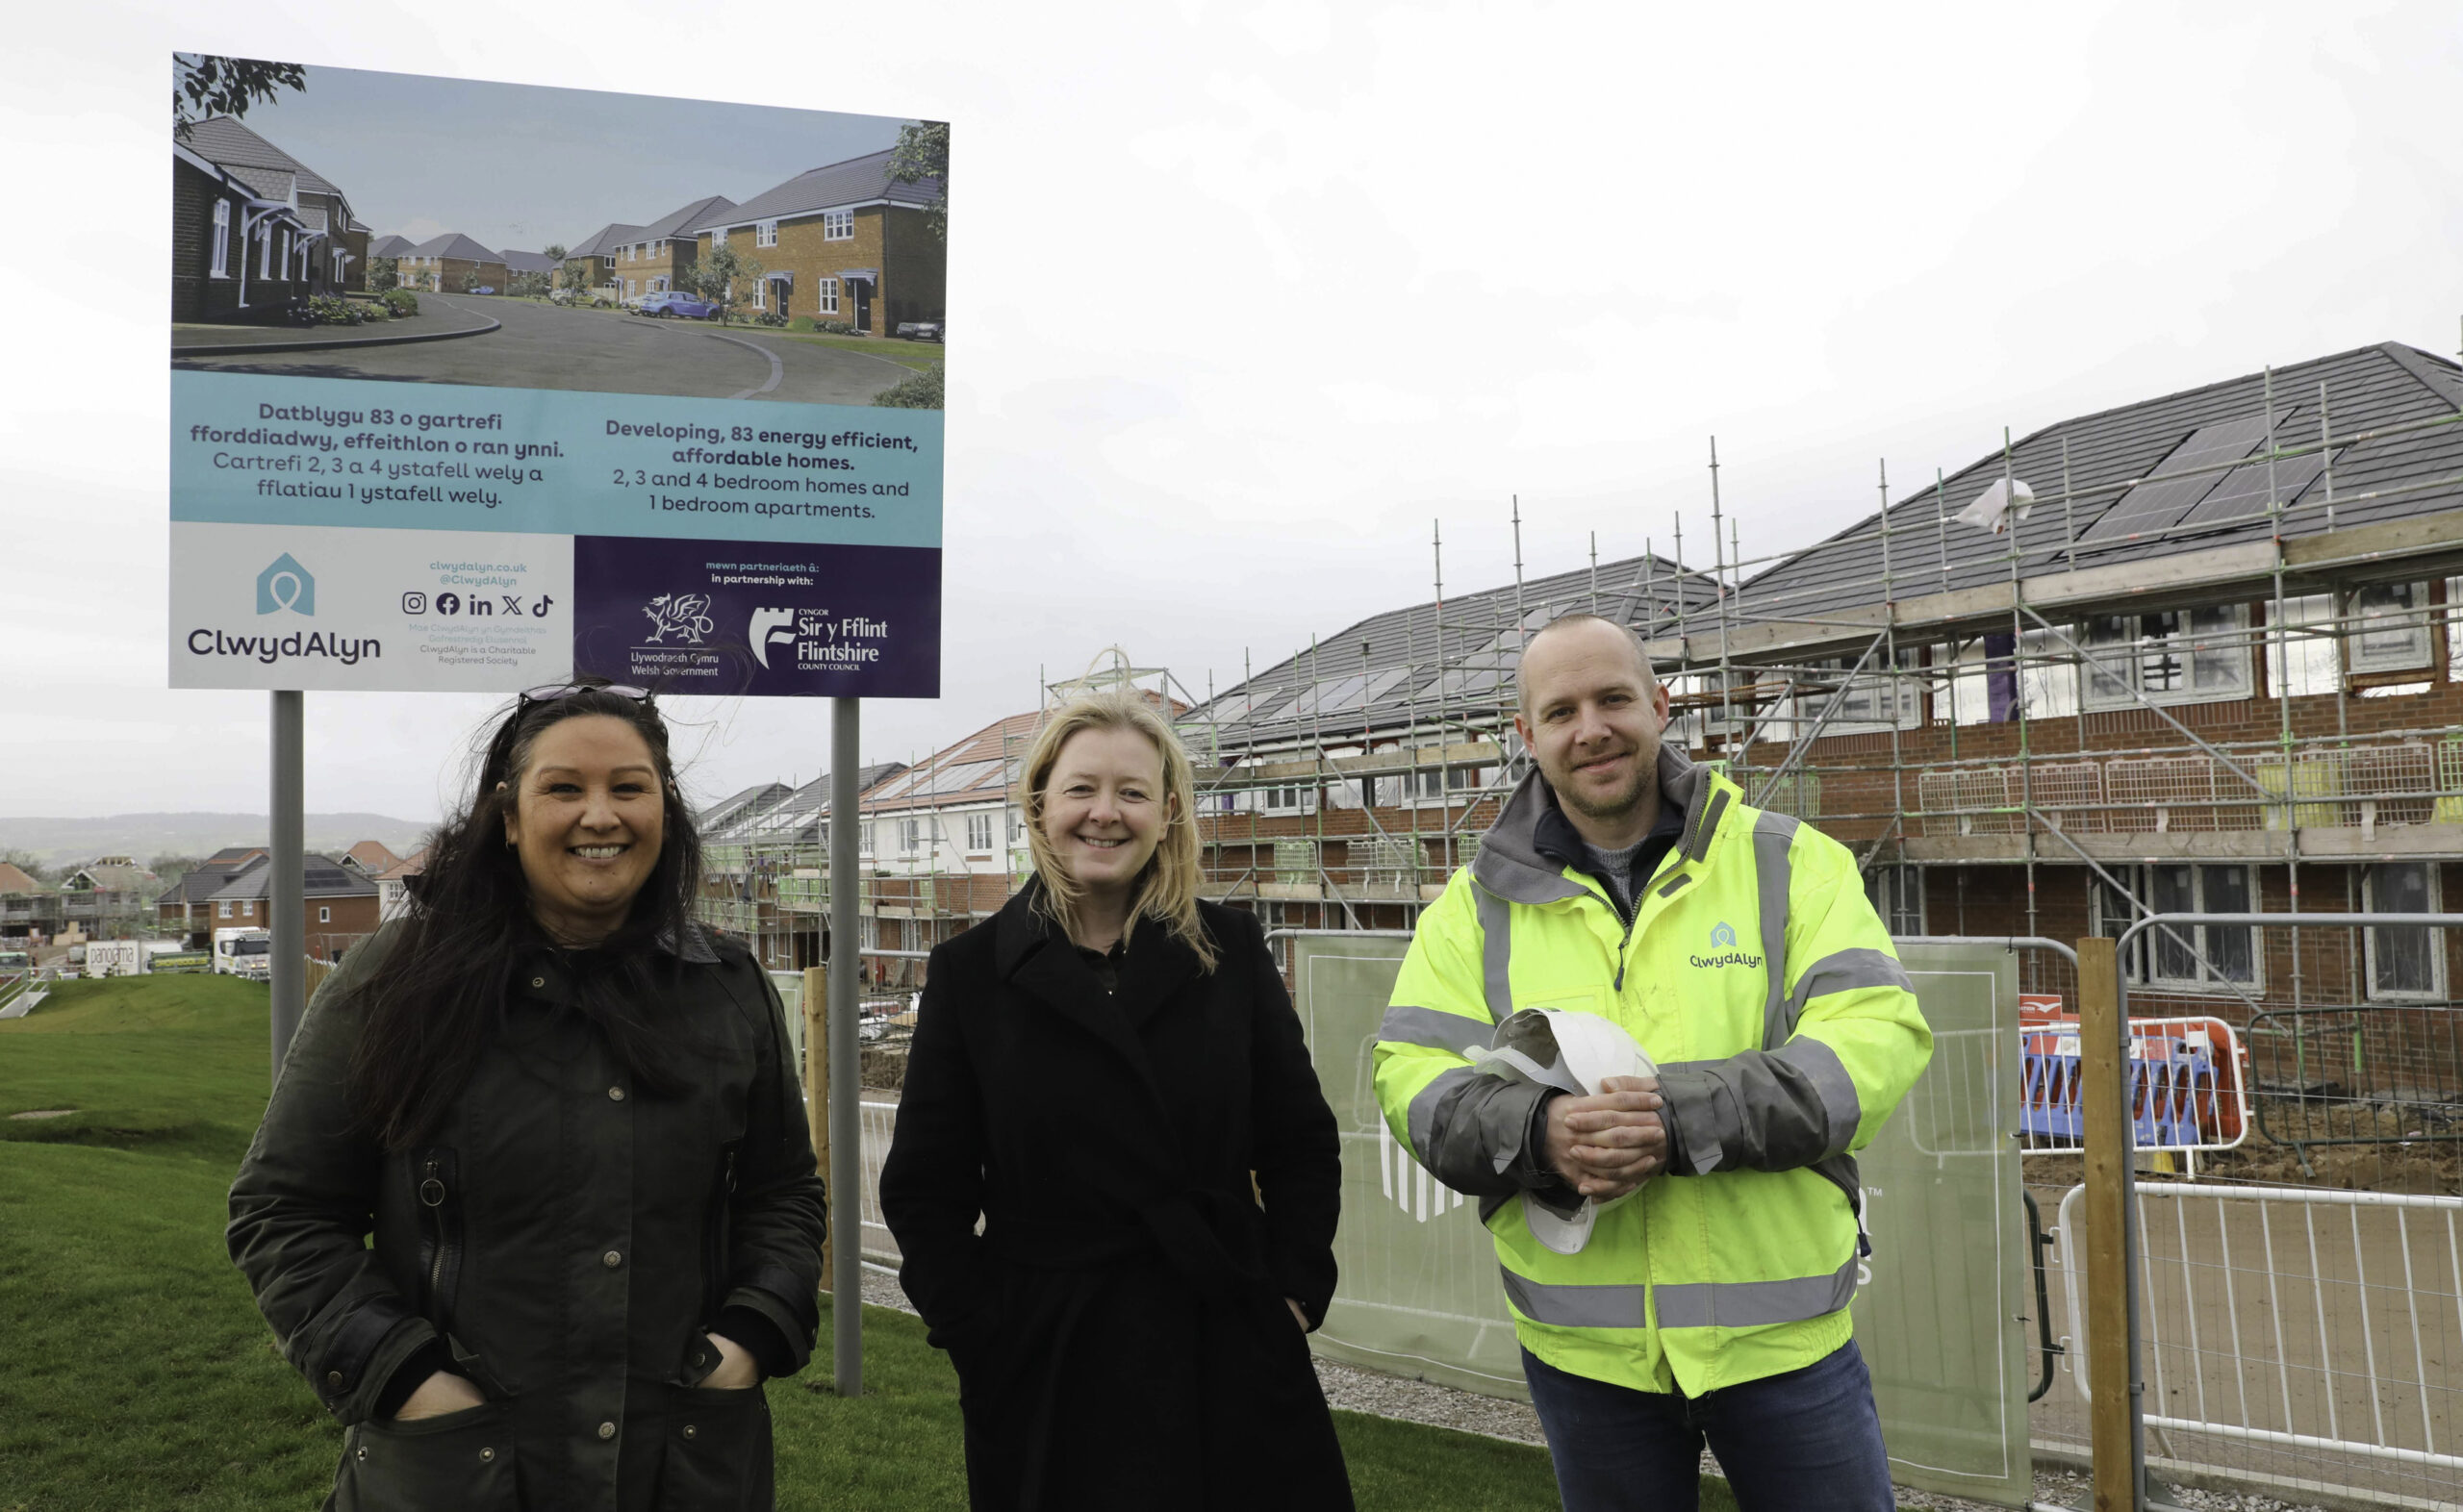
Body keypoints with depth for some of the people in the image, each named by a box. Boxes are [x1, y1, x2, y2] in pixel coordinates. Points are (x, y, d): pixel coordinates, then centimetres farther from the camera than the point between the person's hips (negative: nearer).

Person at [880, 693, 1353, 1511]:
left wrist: (1296, 1290, -2)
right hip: (1048, 1373, -1)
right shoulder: (971, 970, -1)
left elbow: (1301, 1145, 7)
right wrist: (981, 1338, -6)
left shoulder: (1229, 949, 2)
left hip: (1234, 1355, 1)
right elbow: (925, 1190, 1)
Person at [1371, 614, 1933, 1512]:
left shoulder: (1790, 862, -2)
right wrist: (1538, 1131, -23)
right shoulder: (1478, 904, 3)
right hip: (1581, 1344, 2)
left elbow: (1878, 1039, -12)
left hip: (1781, 1326, -1)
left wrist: (1683, 1122, -26)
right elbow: (1412, 1078, -2)